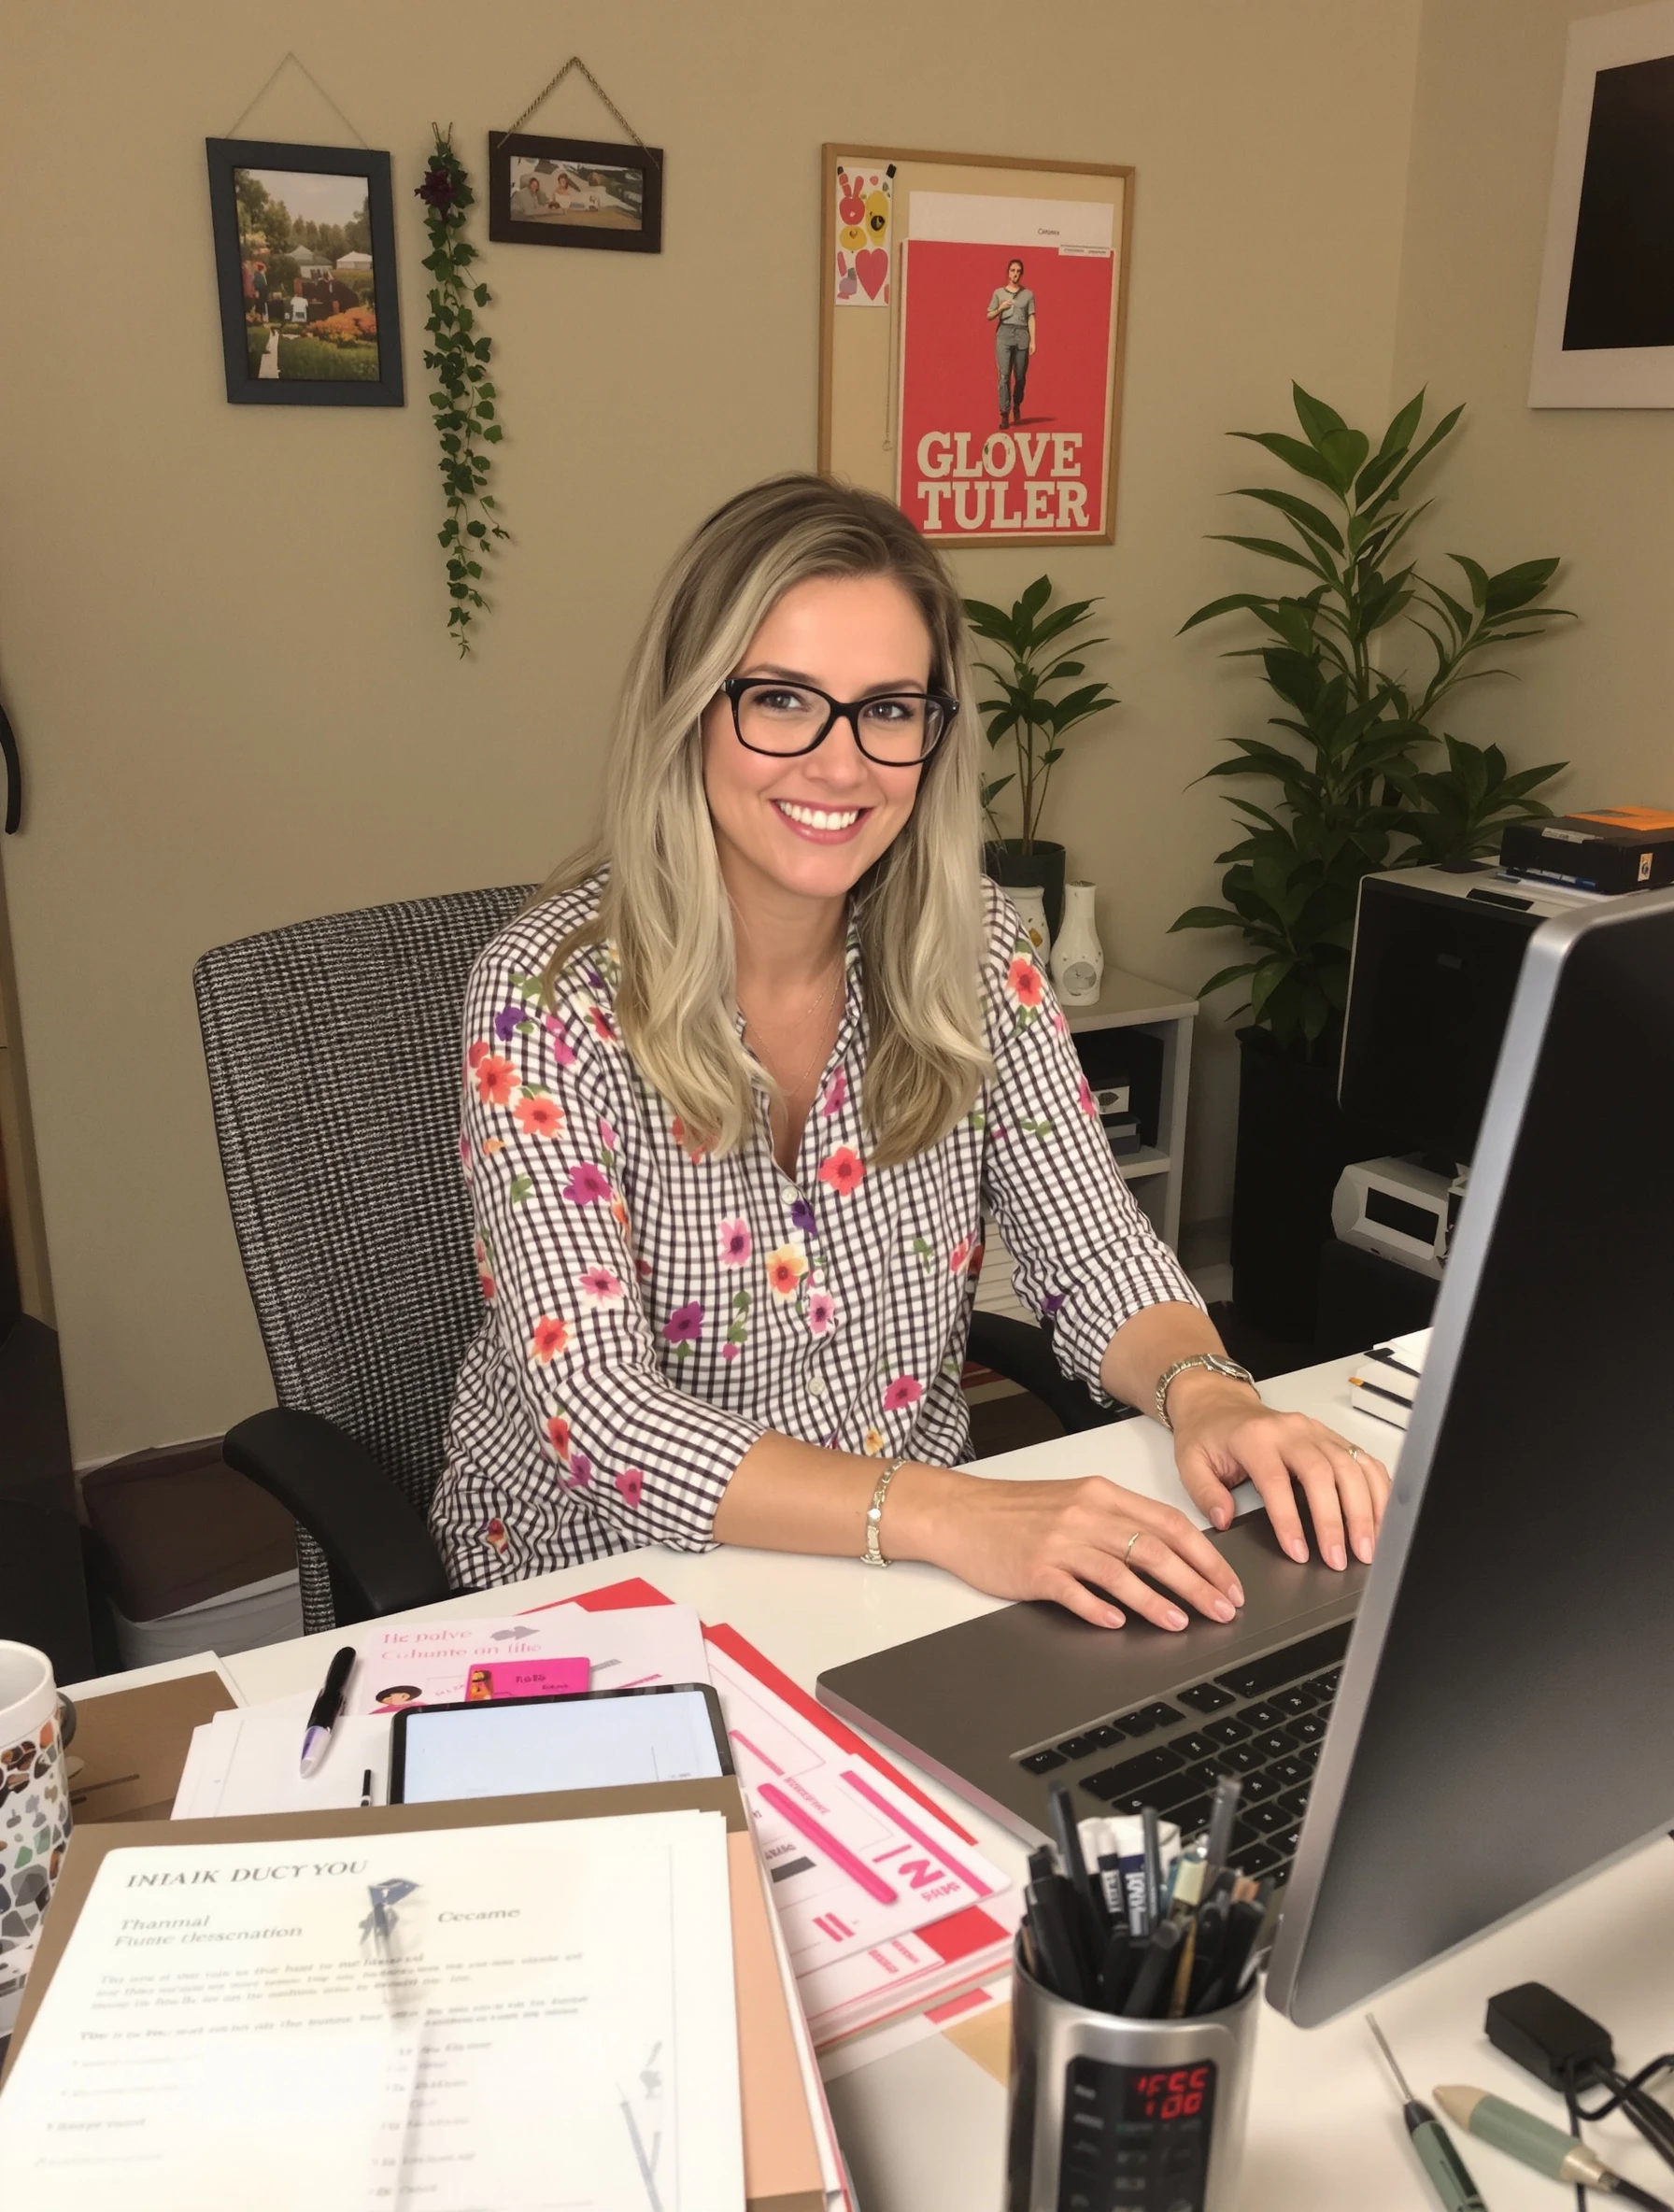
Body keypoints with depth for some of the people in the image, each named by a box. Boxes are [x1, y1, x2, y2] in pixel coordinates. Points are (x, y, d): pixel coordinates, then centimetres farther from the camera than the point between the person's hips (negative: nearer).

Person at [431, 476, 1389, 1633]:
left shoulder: (972, 947, -5)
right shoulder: (552, 992, -19)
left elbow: (1097, 1251, -3)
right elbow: (601, 1410, -26)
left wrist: (1207, 1394, -25)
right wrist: (946, 1515, -38)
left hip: (915, 1577, 4)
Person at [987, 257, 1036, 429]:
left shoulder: (1028, 294, 10)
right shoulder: (998, 292, 10)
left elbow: (1031, 319, 7)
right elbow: (989, 316, 12)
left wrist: (1033, 341, -1)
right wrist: (1000, 308, -7)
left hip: (1022, 334, 1)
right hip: (1004, 333, -1)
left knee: (1020, 376, 4)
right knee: (1004, 375, -10)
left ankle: (1016, 406, 29)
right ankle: (1004, 414, -11)